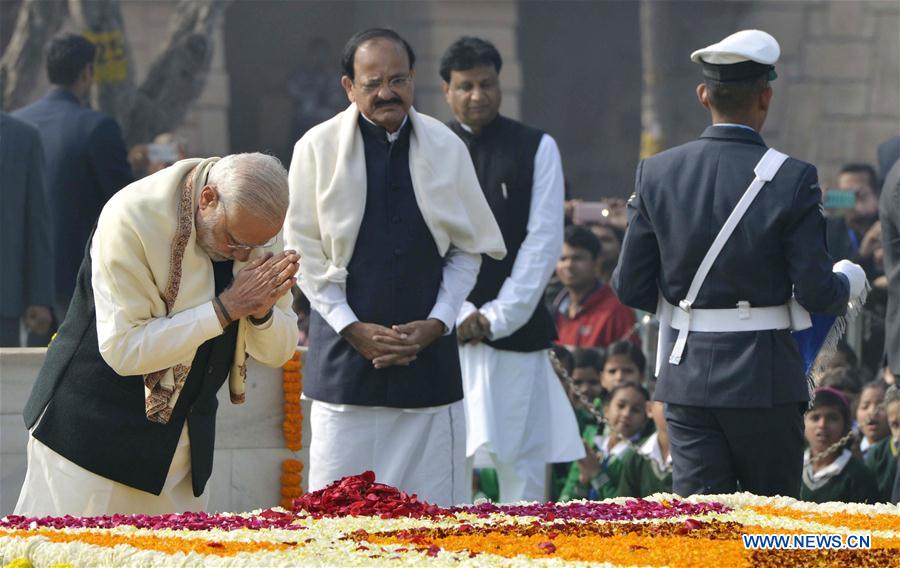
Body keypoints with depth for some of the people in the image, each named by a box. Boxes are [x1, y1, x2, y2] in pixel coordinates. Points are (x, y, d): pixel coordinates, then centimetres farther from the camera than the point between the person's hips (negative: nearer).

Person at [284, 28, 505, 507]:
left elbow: (469, 250, 10)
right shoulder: (318, 149, -1)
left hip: (429, 355, 2)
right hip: (346, 353, -2)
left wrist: (436, 323, -4)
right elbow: (305, 252, 1)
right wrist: (352, 328, -7)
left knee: (433, 508, -1)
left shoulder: (446, 148, 5)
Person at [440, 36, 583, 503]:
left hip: (517, 330, -1)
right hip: (446, 332, 1)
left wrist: (499, 316, -8)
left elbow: (545, 239, -1)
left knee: (523, 457, -1)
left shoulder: (536, 148, 5)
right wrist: (458, 314, -8)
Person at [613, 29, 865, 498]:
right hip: (764, 378, -2)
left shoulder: (658, 173, -2)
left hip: (687, 373, 3)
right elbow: (816, 293, -11)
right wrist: (849, 282, 12)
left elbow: (630, 288, 1)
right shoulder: (791, 179, -11)